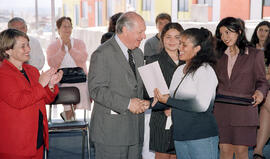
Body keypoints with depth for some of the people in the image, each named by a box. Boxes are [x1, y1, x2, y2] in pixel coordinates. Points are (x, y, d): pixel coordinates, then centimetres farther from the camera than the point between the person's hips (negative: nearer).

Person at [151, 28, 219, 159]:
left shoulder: (205, 70, -10)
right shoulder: (179, 70, 12)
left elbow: (201, 105, -19)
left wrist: (168, 100, -16)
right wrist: (152, 103, 1)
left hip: (201, 137, -7)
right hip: (180, 135, 7)